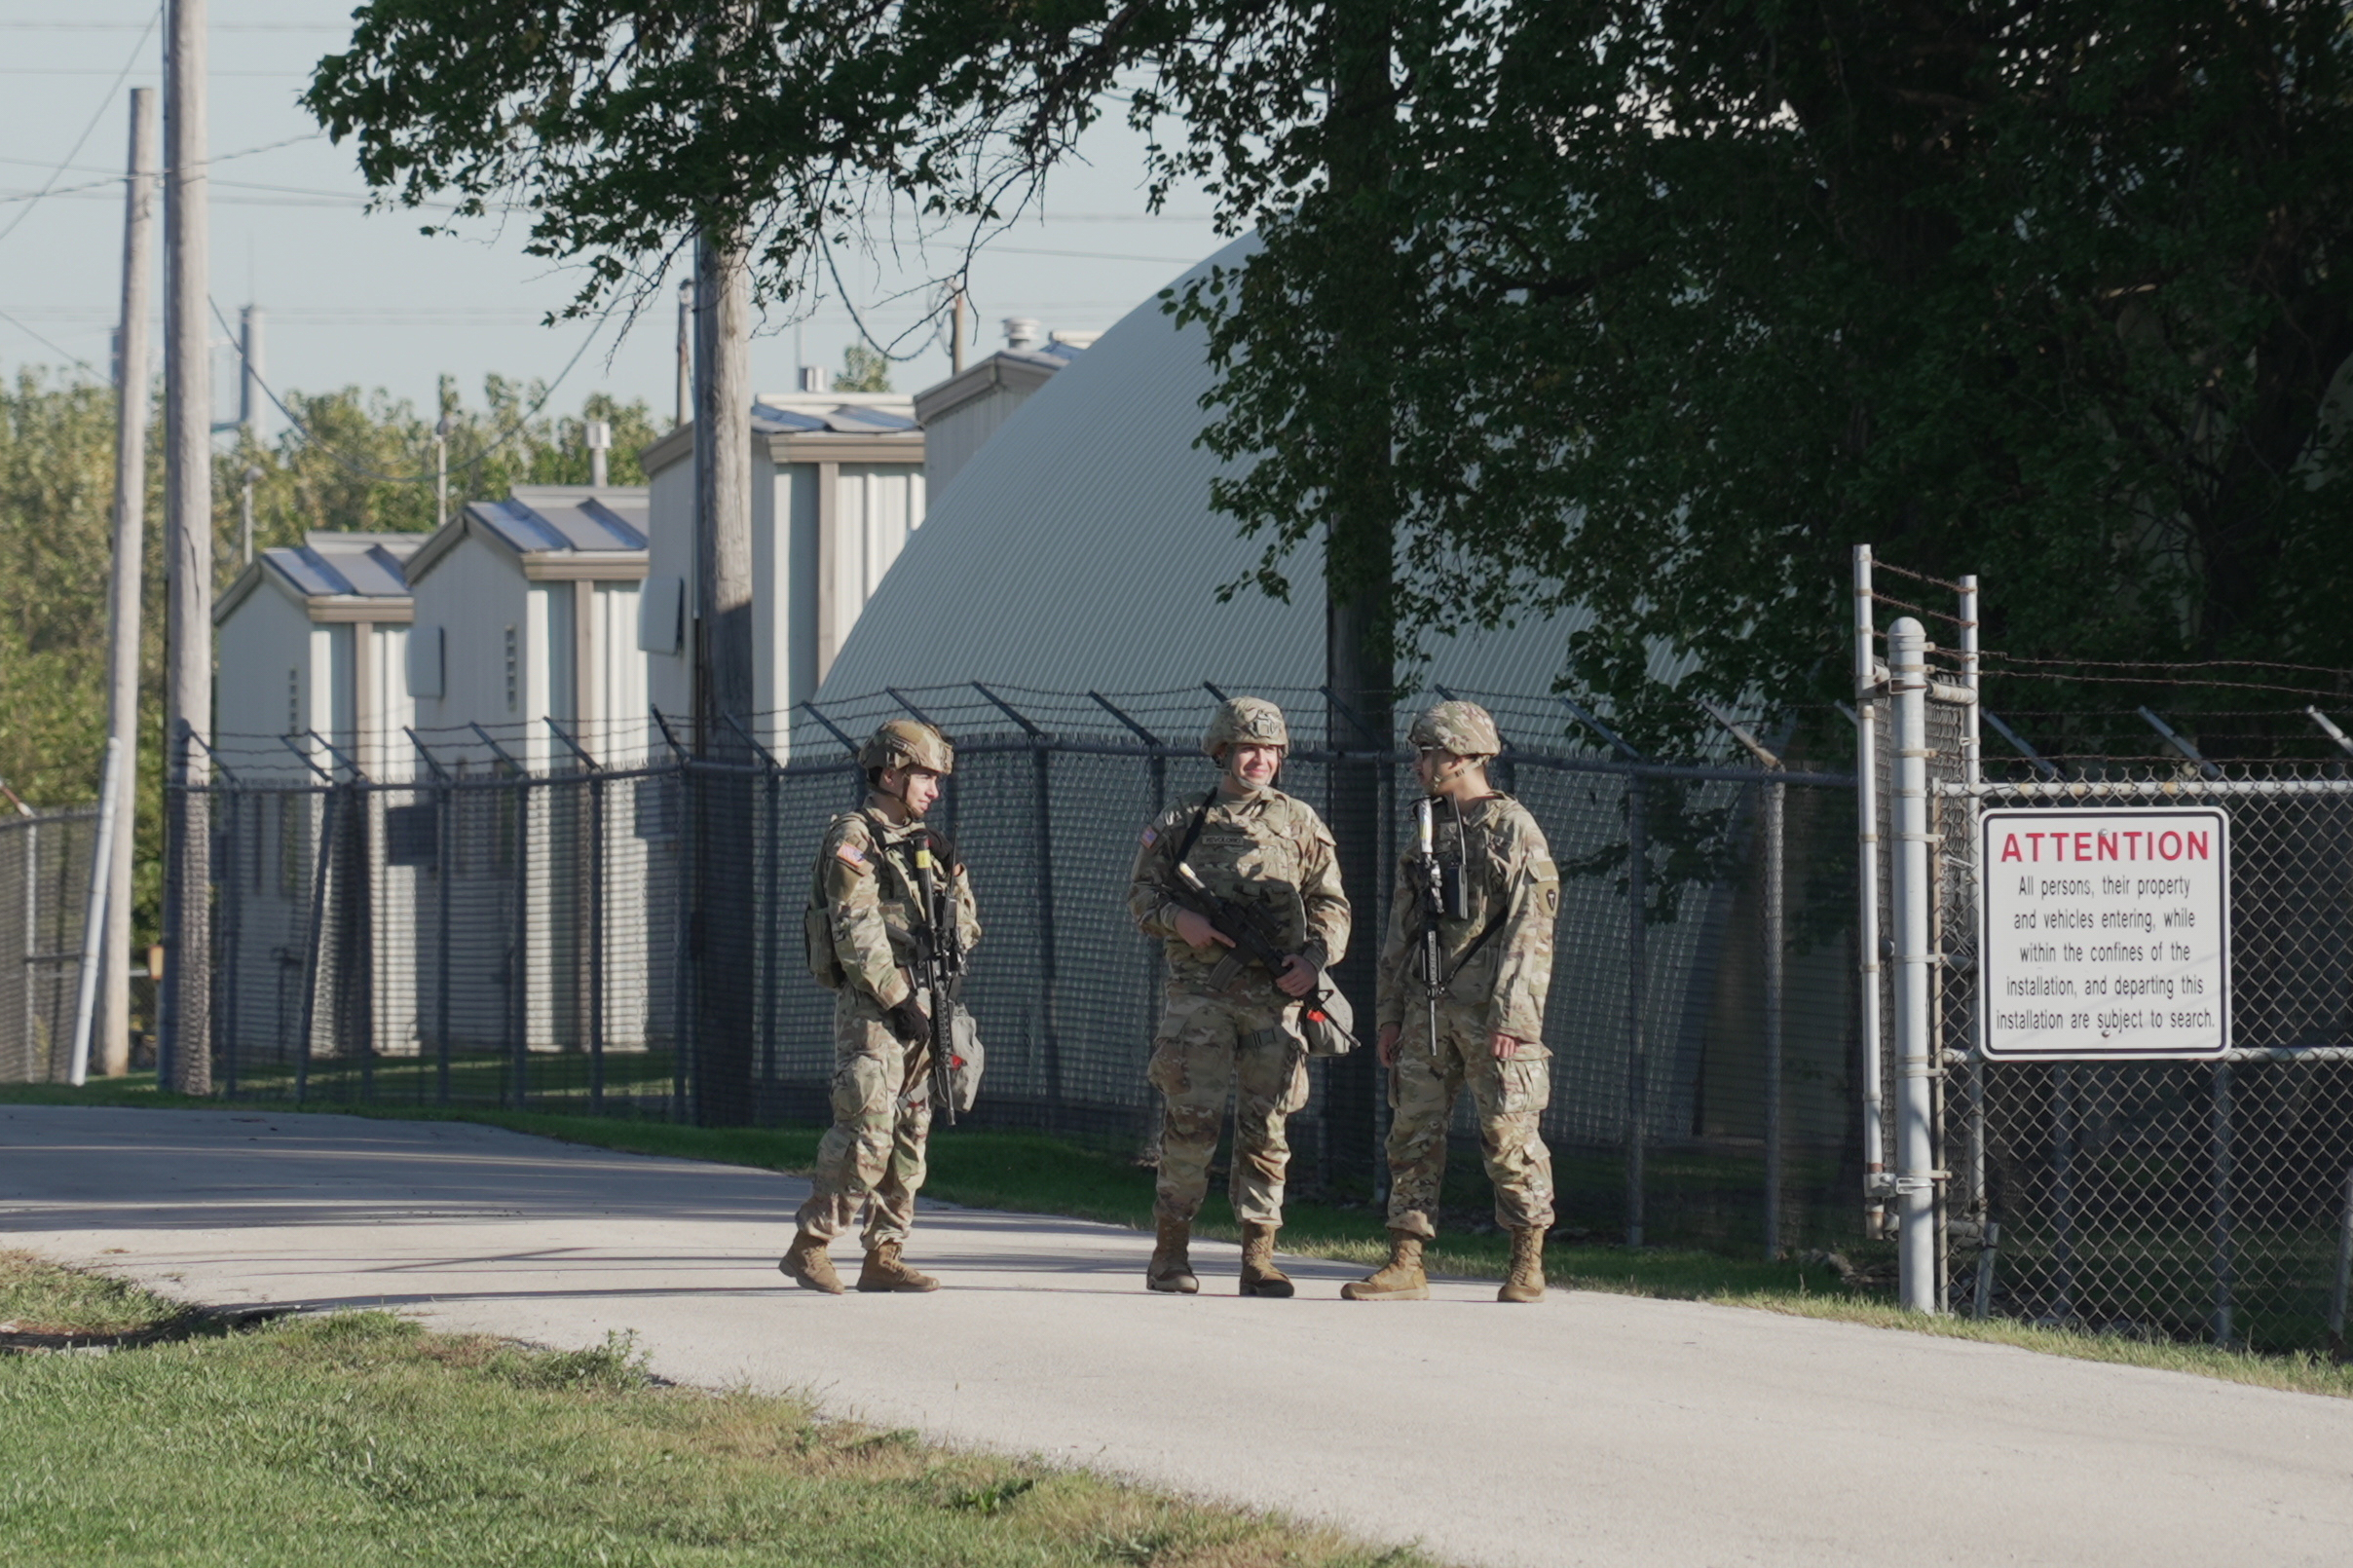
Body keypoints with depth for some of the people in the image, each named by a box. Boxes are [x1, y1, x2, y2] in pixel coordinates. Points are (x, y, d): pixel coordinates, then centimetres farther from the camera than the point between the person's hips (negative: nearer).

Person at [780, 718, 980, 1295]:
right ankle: (809, 1245, -7)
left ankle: (883, 1255, 9)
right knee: (866, 1132, -14)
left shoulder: (917, 842, 19)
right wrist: (897, 998, -19)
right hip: (871, 1007, -8)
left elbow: (965, 931, 21)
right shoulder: (854, 840, -5)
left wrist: (952, 874, 5)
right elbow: (856, 932, -15)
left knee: (909, 1136, 6)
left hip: (918, 1009, 8)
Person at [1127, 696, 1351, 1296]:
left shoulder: (1300, 824, 13)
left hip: (1275, 998, 1)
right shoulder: (1181, 823, 10)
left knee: (1265, 1129, 1)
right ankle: (1171, 1251, 2)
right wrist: (1179, 920, -9)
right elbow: (1141, 893, 11)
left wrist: (1314, 957, -6)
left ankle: (1259, 1256, 5)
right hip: (1198, 993, -1)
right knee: (1191, 1121, -7)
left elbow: (1331, 904, 12)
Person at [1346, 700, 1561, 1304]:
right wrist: (1390, 1011, 14)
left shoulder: (1514, 829, -5)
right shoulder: (1428, 828, 16)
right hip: (1427, 1004, 7)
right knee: (1413, 1130, 2)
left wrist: (1510, 1016, -18)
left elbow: (1529, 929, -11)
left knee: (1508, 1136, -2)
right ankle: (1405, 1263, 3)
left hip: (1489, 1006, -7)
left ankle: (1528, 1265, 7)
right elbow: (1401, 929, 20)